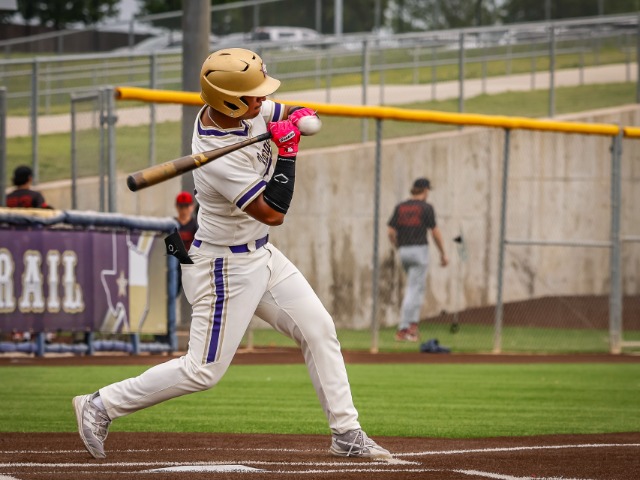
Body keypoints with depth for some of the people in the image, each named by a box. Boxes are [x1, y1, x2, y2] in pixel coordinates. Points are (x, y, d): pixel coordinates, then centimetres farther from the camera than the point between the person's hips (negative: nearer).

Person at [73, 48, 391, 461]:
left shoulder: (251, 111, -8)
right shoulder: (218, 161, -32)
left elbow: (290, 111, 11)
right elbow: (274, 212, -26)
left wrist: (299, 115, -13)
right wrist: (287, 150, -25)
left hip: (261, 254, 9)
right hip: (226, 267, -9)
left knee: (319, 330, 7)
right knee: (204, 371, -4)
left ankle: (346, 435, 14)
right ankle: (101, 407, 7)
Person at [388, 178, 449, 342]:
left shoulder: (400, 207, 7)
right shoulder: (426, 207, -6)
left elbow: (391, 232, 3)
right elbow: (435, 232, -7)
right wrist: (443, 253, 1)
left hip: (403, 250, 5)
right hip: (419, 249, -5)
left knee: (418, 287, 19)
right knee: (414, 290, -5)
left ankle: (413, 324, 11)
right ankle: (403, 329, -11)